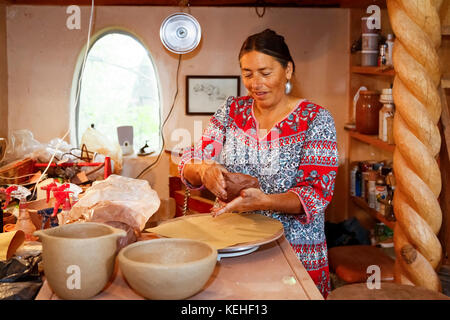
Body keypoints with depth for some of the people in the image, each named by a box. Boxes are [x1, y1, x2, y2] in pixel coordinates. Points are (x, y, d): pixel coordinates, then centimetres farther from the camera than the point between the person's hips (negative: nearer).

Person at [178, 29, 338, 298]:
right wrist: (204, 170, -23)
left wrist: (264, 201, -32)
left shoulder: (315, 119, -7)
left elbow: (317, 193, -15)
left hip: (295, 251, -2)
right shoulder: (232, 110, 4)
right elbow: (188, 165, 2)